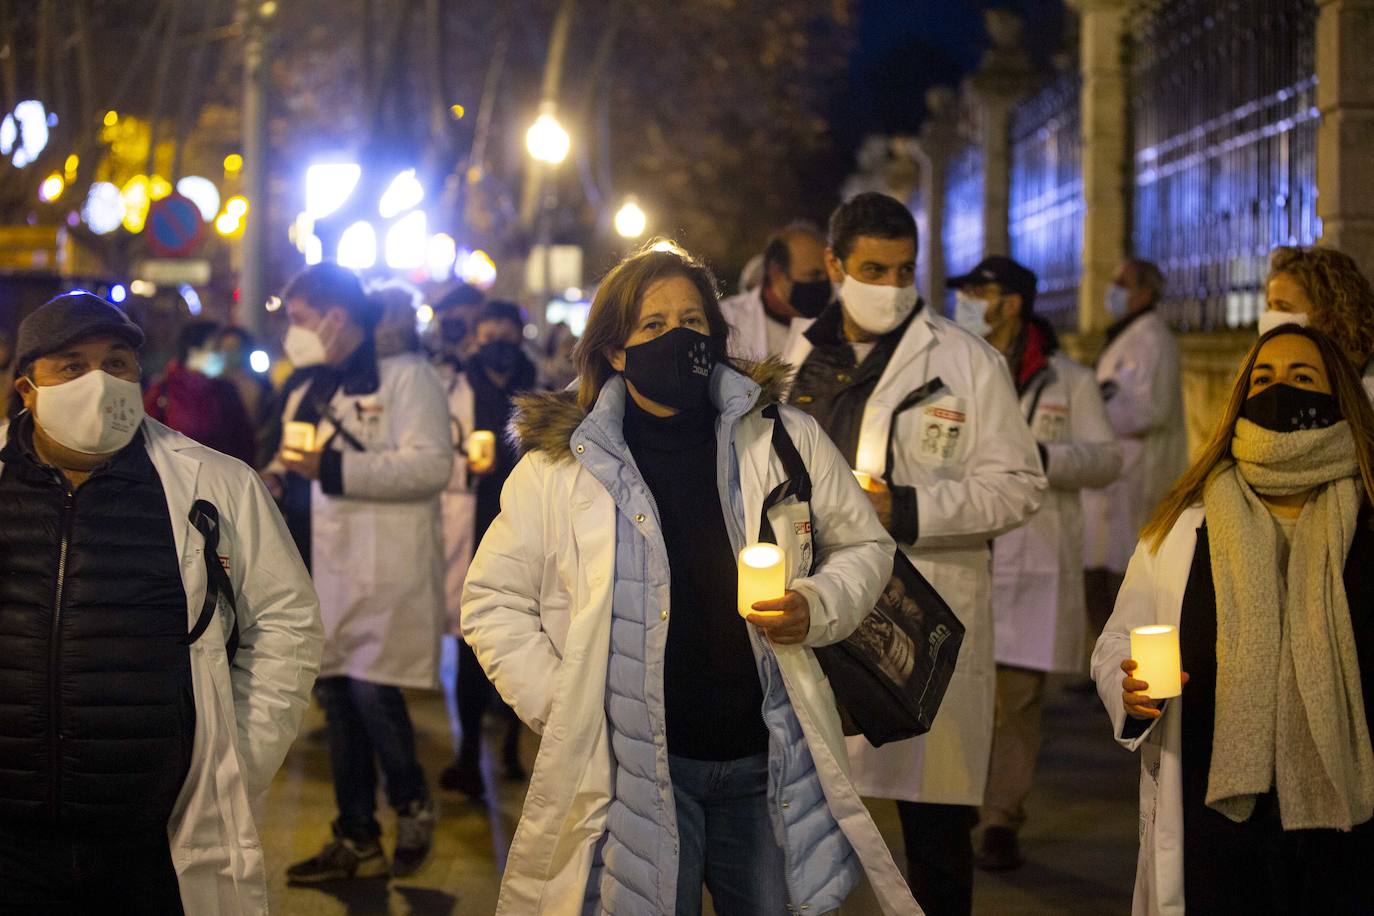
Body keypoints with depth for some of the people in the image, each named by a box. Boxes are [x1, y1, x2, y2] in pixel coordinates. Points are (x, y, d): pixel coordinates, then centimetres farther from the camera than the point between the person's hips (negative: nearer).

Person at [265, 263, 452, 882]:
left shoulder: (402, 374, -8)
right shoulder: (310, 385, 19)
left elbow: (432, 464, -20)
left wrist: (333, 470, -24)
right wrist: (278, 479, 7)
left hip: (381, 569, -8)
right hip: (320, 569, 8)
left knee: (372, 690, -13)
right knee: (335, 695, 10)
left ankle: (413, 809, 12)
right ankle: (356, 841, 20)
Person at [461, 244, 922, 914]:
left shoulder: (784, 439, 2)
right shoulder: (559, 465, -2)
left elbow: (864, 547, 12)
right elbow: (493, 602, 3)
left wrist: (818, 608, -8)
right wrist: (558, 706, -6)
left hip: (769, 757, 2)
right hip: (631, 764, -2)